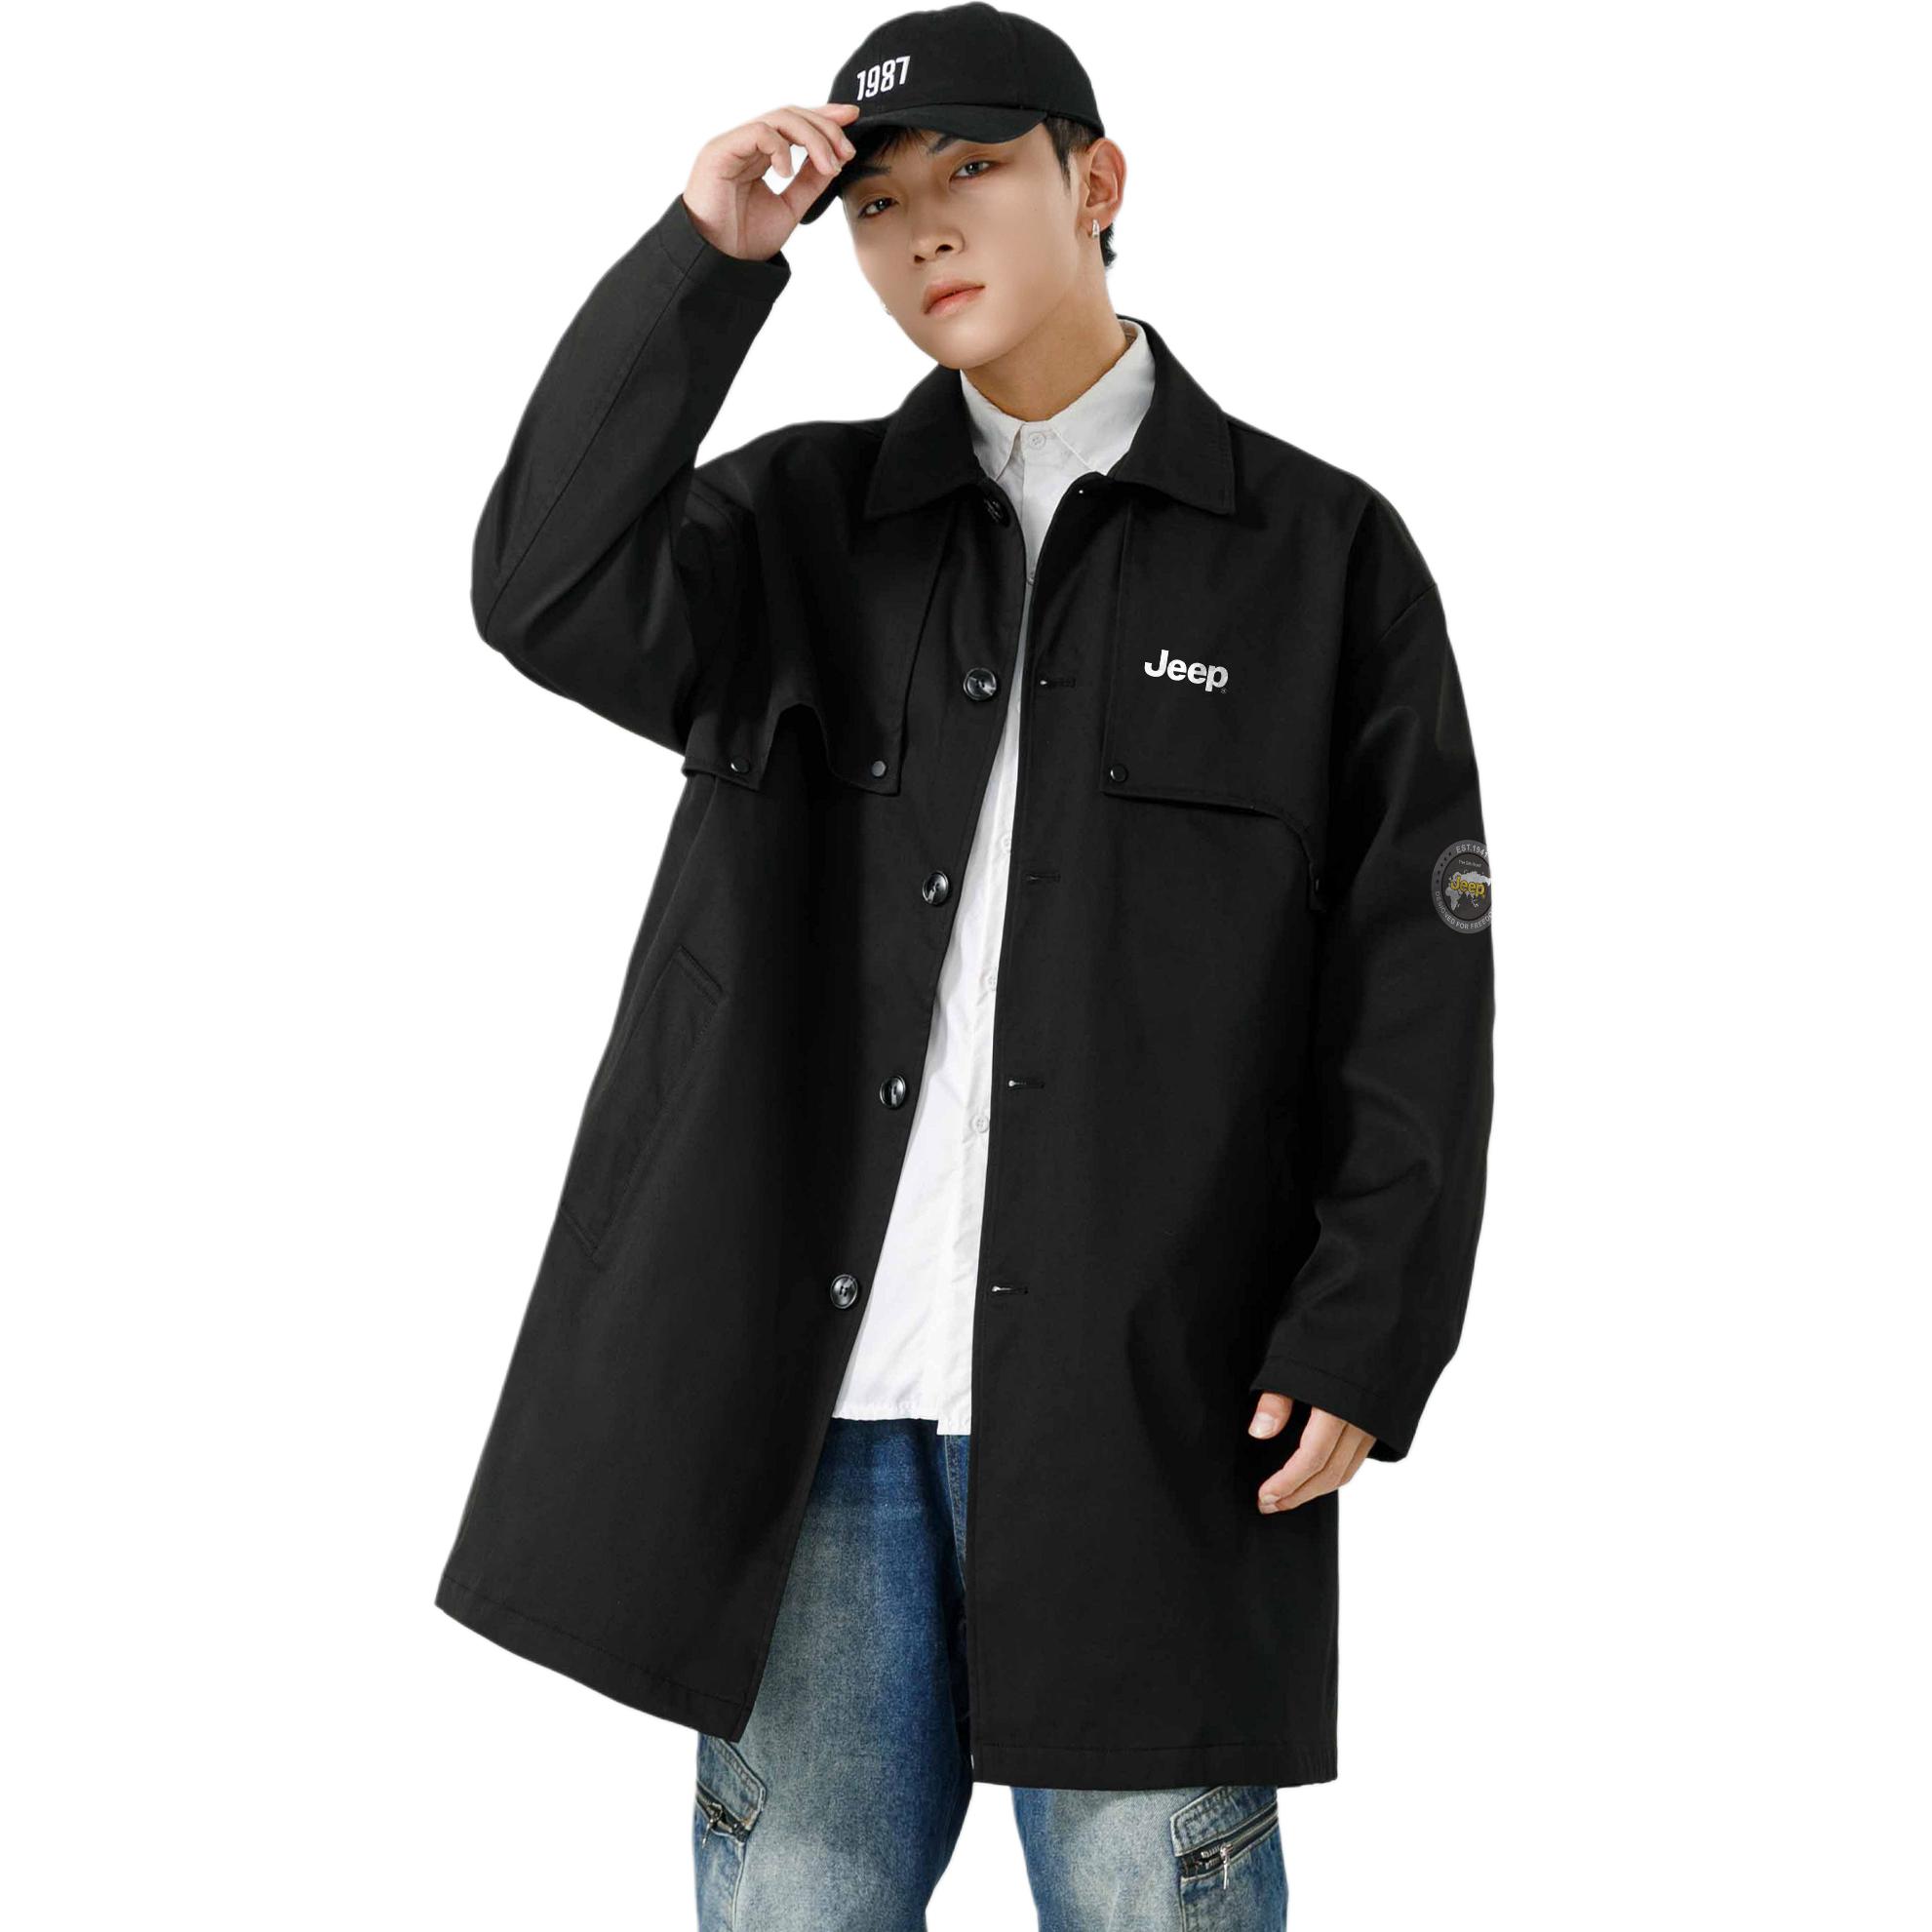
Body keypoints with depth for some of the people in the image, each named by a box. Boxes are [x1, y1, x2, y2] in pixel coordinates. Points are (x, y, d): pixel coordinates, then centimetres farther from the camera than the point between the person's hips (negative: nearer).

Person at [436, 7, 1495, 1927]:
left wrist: (1366, 1339, -8)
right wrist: (703, 256, -10)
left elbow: (1417, 976, 0)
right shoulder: (802, 525, 12)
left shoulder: (1321, 551, 4)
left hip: (1144, 1404, -2)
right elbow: (547, 592, -8)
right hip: (813, 1393, 3)